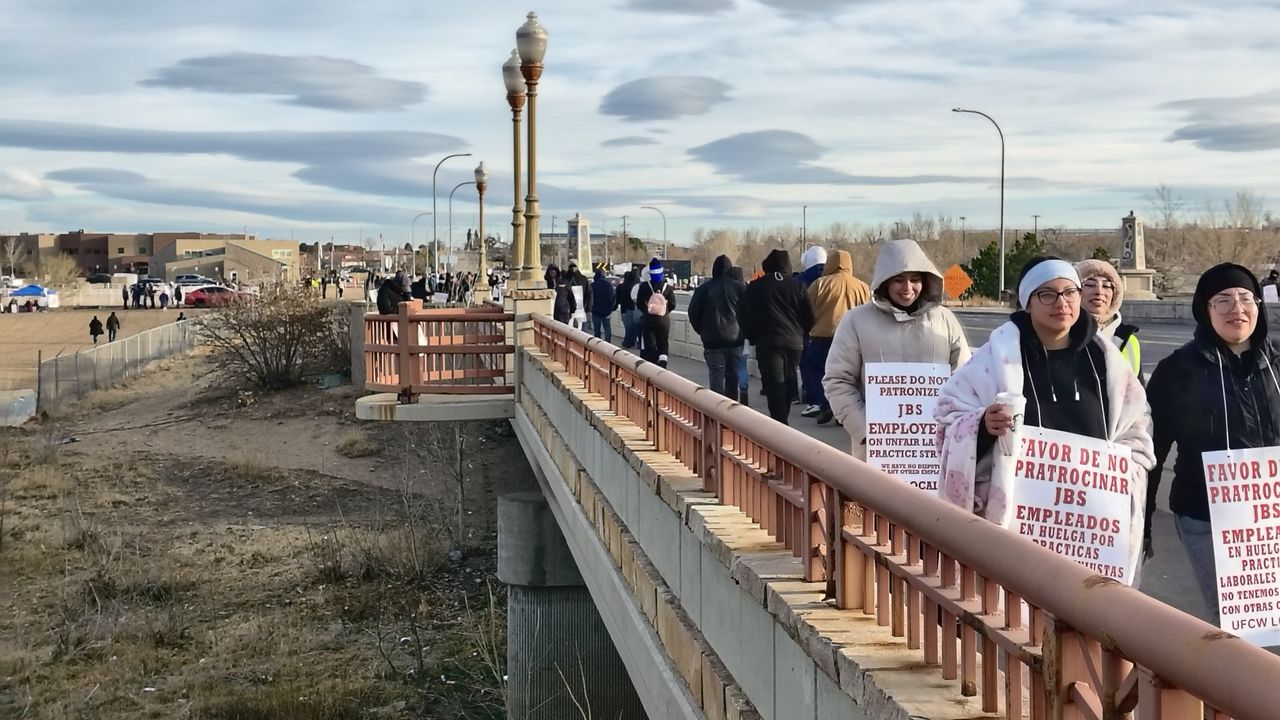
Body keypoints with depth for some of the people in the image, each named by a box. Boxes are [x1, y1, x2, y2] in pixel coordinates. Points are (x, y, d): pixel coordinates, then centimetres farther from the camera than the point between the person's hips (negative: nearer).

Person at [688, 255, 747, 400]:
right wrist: (743, 331, 10)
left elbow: (693, 312, -1)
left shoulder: (704, 288, -2)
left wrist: (702, 331, 11)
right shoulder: (740, 287, -3)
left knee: (716, 375, 0)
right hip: (735, 340, 1)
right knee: (733, 376, 11)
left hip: (713, 341, -1)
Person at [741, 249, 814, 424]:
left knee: (774, 385, -8)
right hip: (794, 342, 3)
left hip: (767, 342, -3)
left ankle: (780, 424, -20)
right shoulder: (797, 286, 7)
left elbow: (744, 317, 3)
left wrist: (753, 337, 16)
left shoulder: (755, 287, 2)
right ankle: (782, 420, 23)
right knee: (788, 384, 16)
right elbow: (809, 317, 7)